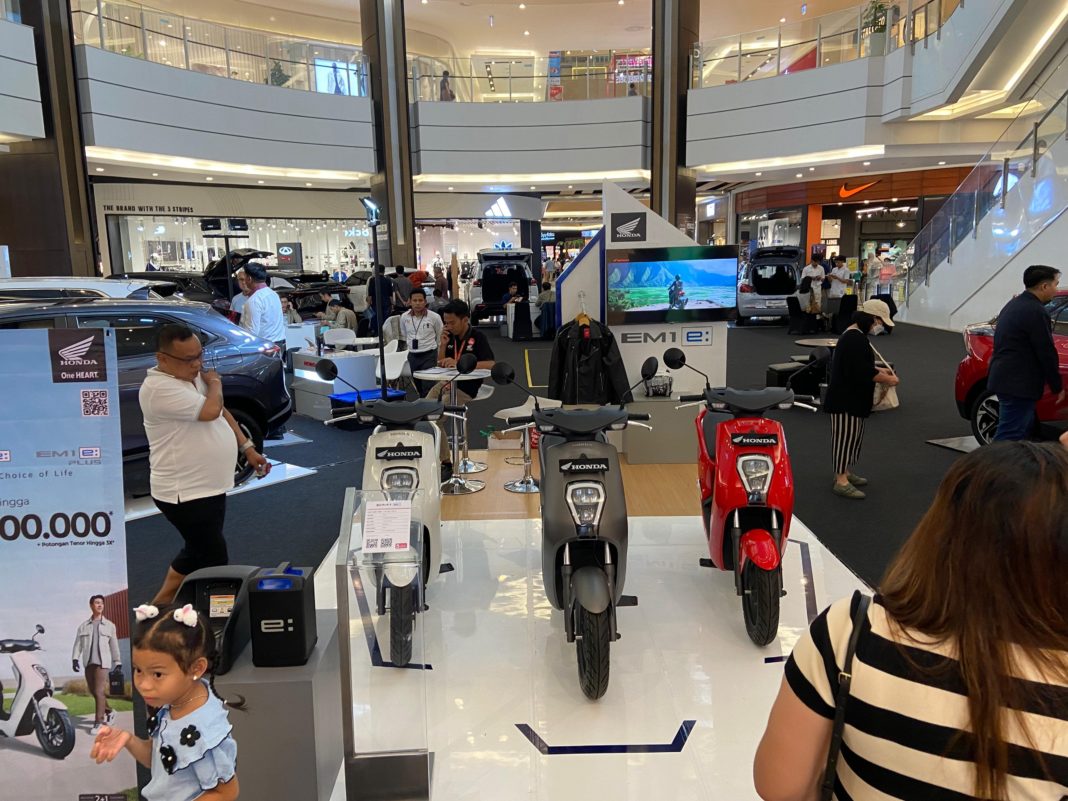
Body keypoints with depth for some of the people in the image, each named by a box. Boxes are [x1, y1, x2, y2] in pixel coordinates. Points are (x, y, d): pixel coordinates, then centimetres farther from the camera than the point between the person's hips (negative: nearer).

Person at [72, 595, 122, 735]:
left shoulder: (109, 625, 8)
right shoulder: (83, 626, 12)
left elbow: (114, 645, 8)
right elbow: (78, 644, 6)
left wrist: (118, 662, 6)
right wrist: (75, 659, -8)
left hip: (102, 661, -3)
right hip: (88, 662, 3)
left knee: (99, 691, -11)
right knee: (92, 691, 10)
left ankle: (98, 721, -6)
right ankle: (109, 711, 30)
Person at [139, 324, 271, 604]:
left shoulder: (192, 375, 6)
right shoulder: (159, 388, -24)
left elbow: (222, 411, 15)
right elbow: (210, 411, -29)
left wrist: (248, 448, 11)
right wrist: (215, 383, -9)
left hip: (210, 487, 10)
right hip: (187, 494, -10)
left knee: (196, 553, 23)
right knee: (214, 563, 0)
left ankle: (161, 605, 40)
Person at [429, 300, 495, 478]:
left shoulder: (477, 337, -10)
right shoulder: (450, 336, 8)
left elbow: (490, 365, -23)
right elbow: (440, 365, 12)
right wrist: (443, 346, -6)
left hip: (465, 388, -6)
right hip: (446, 383, 7)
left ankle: (445, 462, -7)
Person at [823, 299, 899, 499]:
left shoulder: (853, 335, 13)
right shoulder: (856, 339, -21)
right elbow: (862, 373, -26)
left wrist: (879, 370, 13)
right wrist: (886, 379, -14)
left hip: (850, 398, 11)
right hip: (845, 400, -11)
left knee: (853, 436, 19)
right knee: (845, 435, -6)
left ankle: (844, 472, 31)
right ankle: (841, 481, 0)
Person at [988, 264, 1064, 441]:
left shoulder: (1014, 304, 14)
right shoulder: (1036, 311, -17)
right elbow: (1046, 353, -16)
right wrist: (1058, 387, -5)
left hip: (1004, 379, 11)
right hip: (1018, 385, -11)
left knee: (1026, 427, 21)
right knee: (1009, 436, -7)